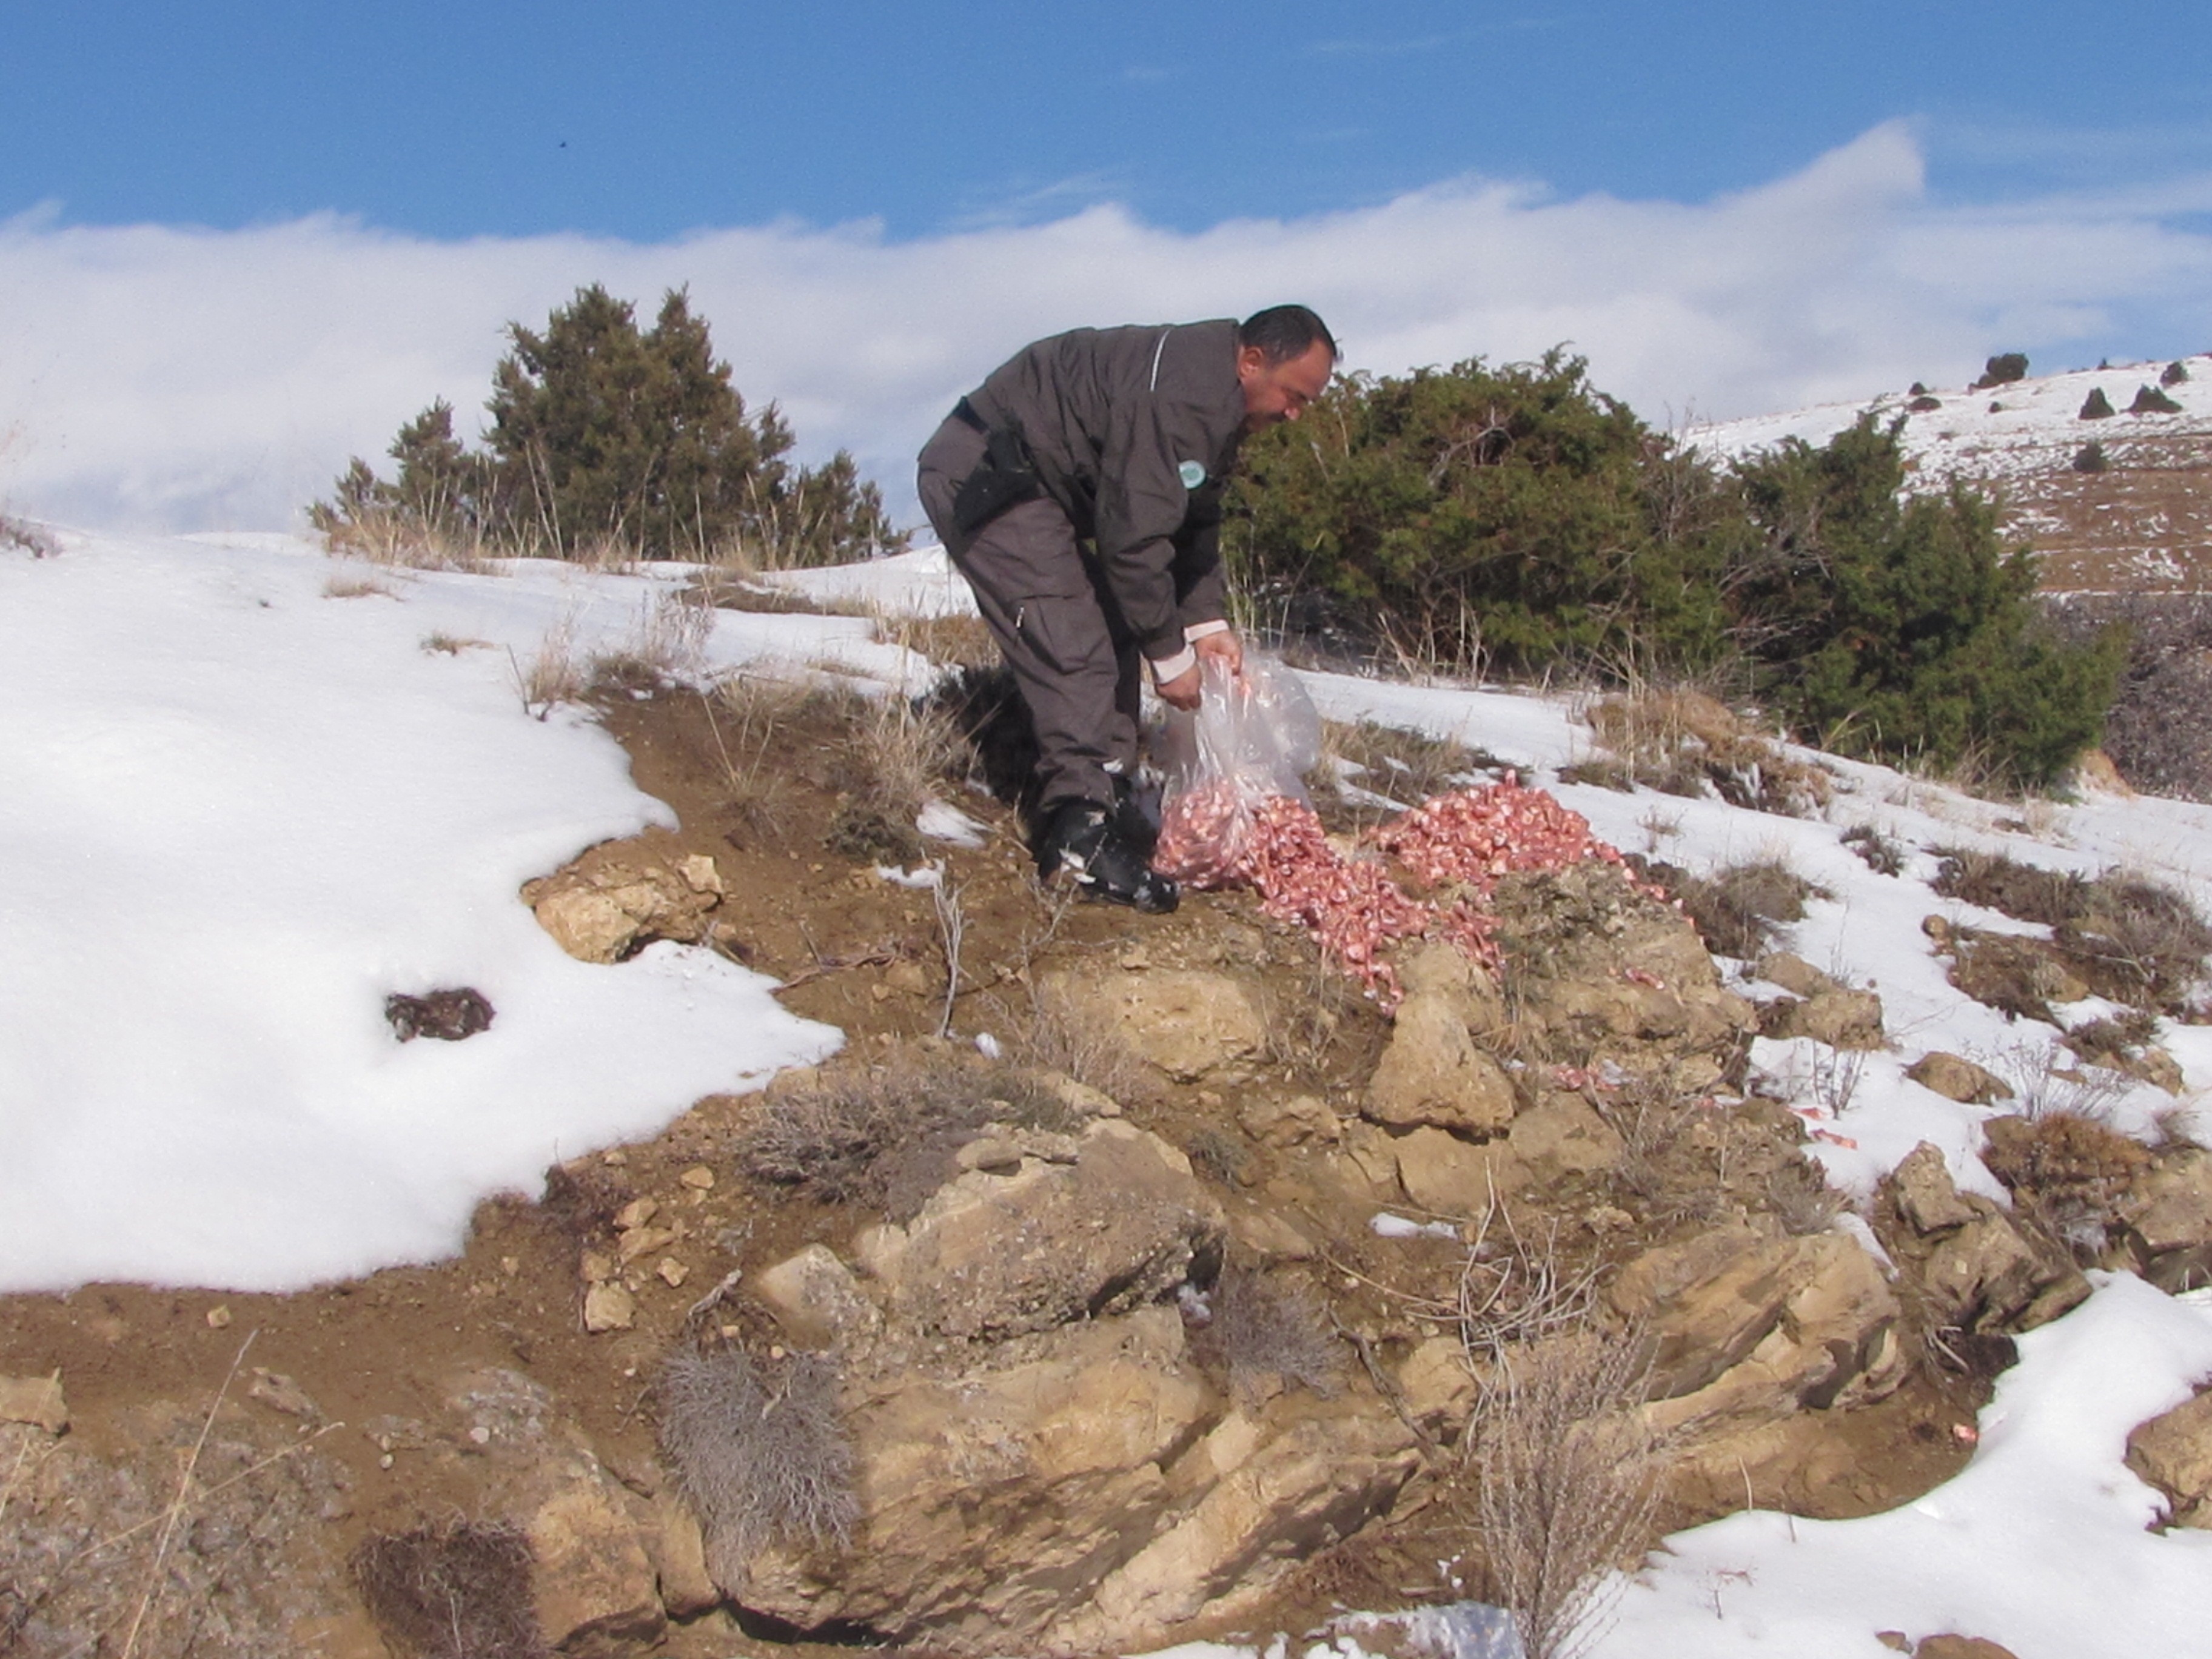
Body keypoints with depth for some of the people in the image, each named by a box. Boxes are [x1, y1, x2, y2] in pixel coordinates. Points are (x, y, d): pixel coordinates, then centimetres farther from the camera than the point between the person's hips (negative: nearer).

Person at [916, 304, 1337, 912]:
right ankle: (1083, 835, -18)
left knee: (1113, 637, 10)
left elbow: (1195, 521, 16)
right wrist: (1171, 655, -17)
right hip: (982, 478, -11)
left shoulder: (1217, 402, 8)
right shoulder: (1178, 400, -26)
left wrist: (1208, 620, 4)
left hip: (1022, 482, 11)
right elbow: (1135, 537, -26)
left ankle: (1109, 802, 14)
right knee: (1075, 655, -18)